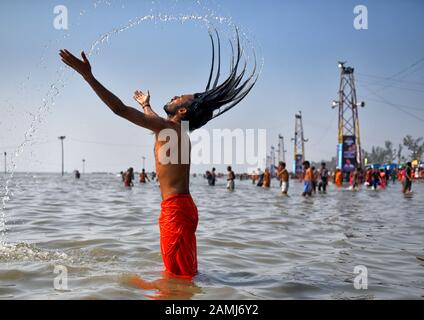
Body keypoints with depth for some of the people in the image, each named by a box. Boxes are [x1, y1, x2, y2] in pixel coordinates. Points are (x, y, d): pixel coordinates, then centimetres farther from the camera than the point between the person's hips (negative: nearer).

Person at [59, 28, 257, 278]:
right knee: (184, 274, 17)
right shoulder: (178, 130, 17)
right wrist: (146, 105, 62)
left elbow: (120, 109, -16)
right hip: (181, 207, 10)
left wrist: (88, 76, -14)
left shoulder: (167, 127, -10)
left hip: (176, 209, -10)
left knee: (181, 276, -6)